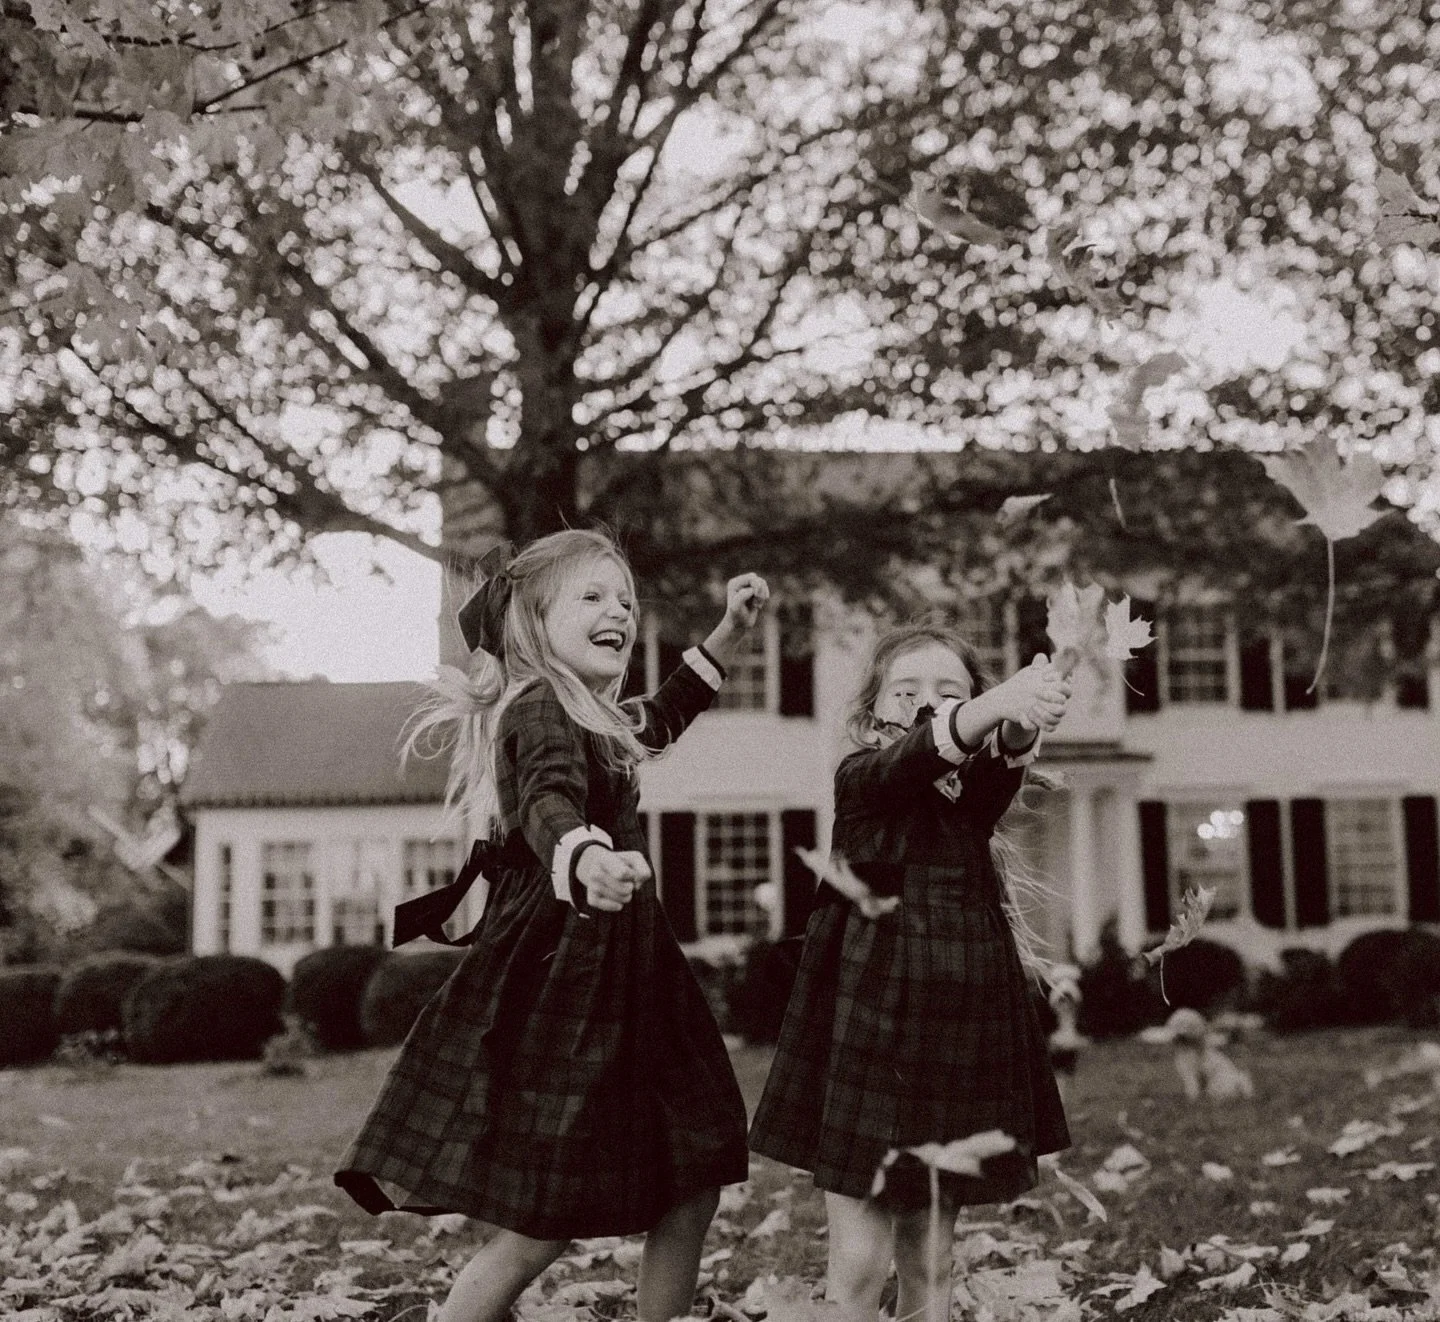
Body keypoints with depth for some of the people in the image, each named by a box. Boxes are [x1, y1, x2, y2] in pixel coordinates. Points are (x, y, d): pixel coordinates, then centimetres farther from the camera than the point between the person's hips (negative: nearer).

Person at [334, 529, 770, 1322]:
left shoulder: (594, 717, 17)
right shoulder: (541, 710, -13)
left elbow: (656, 721, 39)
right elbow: (552, 805, -35)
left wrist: (729, 631, 35)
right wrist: (587, 861, -57)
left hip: (613, 978, 10)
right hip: (560, 981, -10)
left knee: (690, 1195, 11)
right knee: (539, 1233, -7)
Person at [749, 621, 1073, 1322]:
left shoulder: (975, 792, 10)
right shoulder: (861, 778, -2)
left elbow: (1000, 765, -14)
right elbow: (909, 760, -25)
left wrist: (1022, 723, -38)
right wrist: (990, 707, -43)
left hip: (960, 1023, 5)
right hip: (868, 1019, -5)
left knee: (928, 1265, 13)